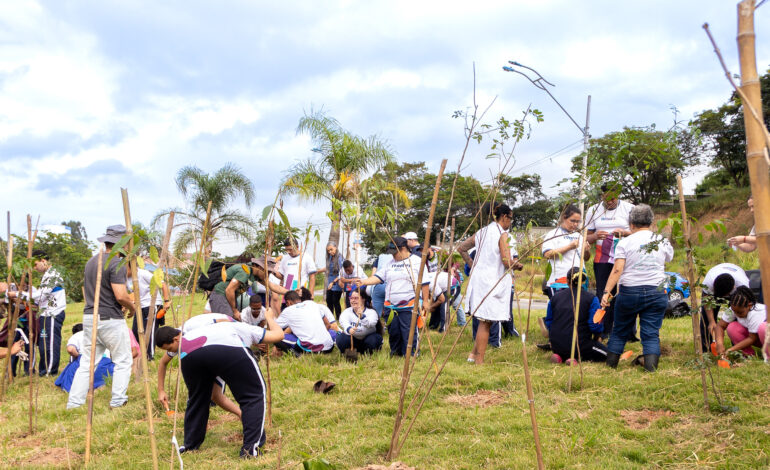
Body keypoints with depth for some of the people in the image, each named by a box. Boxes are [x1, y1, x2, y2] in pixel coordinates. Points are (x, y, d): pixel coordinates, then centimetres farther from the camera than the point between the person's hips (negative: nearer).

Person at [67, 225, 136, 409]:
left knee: (87, 362, 11)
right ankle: (117, 401, 8)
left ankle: (74, 403, 9)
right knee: (123, 361, 7)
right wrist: (132, 307, -1)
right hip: (111, 320, -7)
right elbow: (121, 296, -22)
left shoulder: (91, 261, 12)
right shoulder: (116, 264, -14)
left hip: (89, 317, 7)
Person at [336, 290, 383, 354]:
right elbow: (343, 322, -31)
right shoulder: (347, 312, -8)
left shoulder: (371, 312, -14)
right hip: (353, 339, 2)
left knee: (372, 340, -33)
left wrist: (362, 316, -58)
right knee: (340, 339, -26)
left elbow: (370, 324, -37)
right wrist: (348, 329, -55)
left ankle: (368, 354, -2)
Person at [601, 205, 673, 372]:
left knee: (620, 331, 13)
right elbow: (669, 258, 26)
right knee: (651, 332, 4)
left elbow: (617, 269, -13)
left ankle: (611, 362, 21)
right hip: (656, 293, 1)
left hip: (629, 292, -1)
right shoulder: (662, 241, 5)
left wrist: (606, 291, -14)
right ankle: (650, 363, -9)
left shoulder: (625, 242, -4)